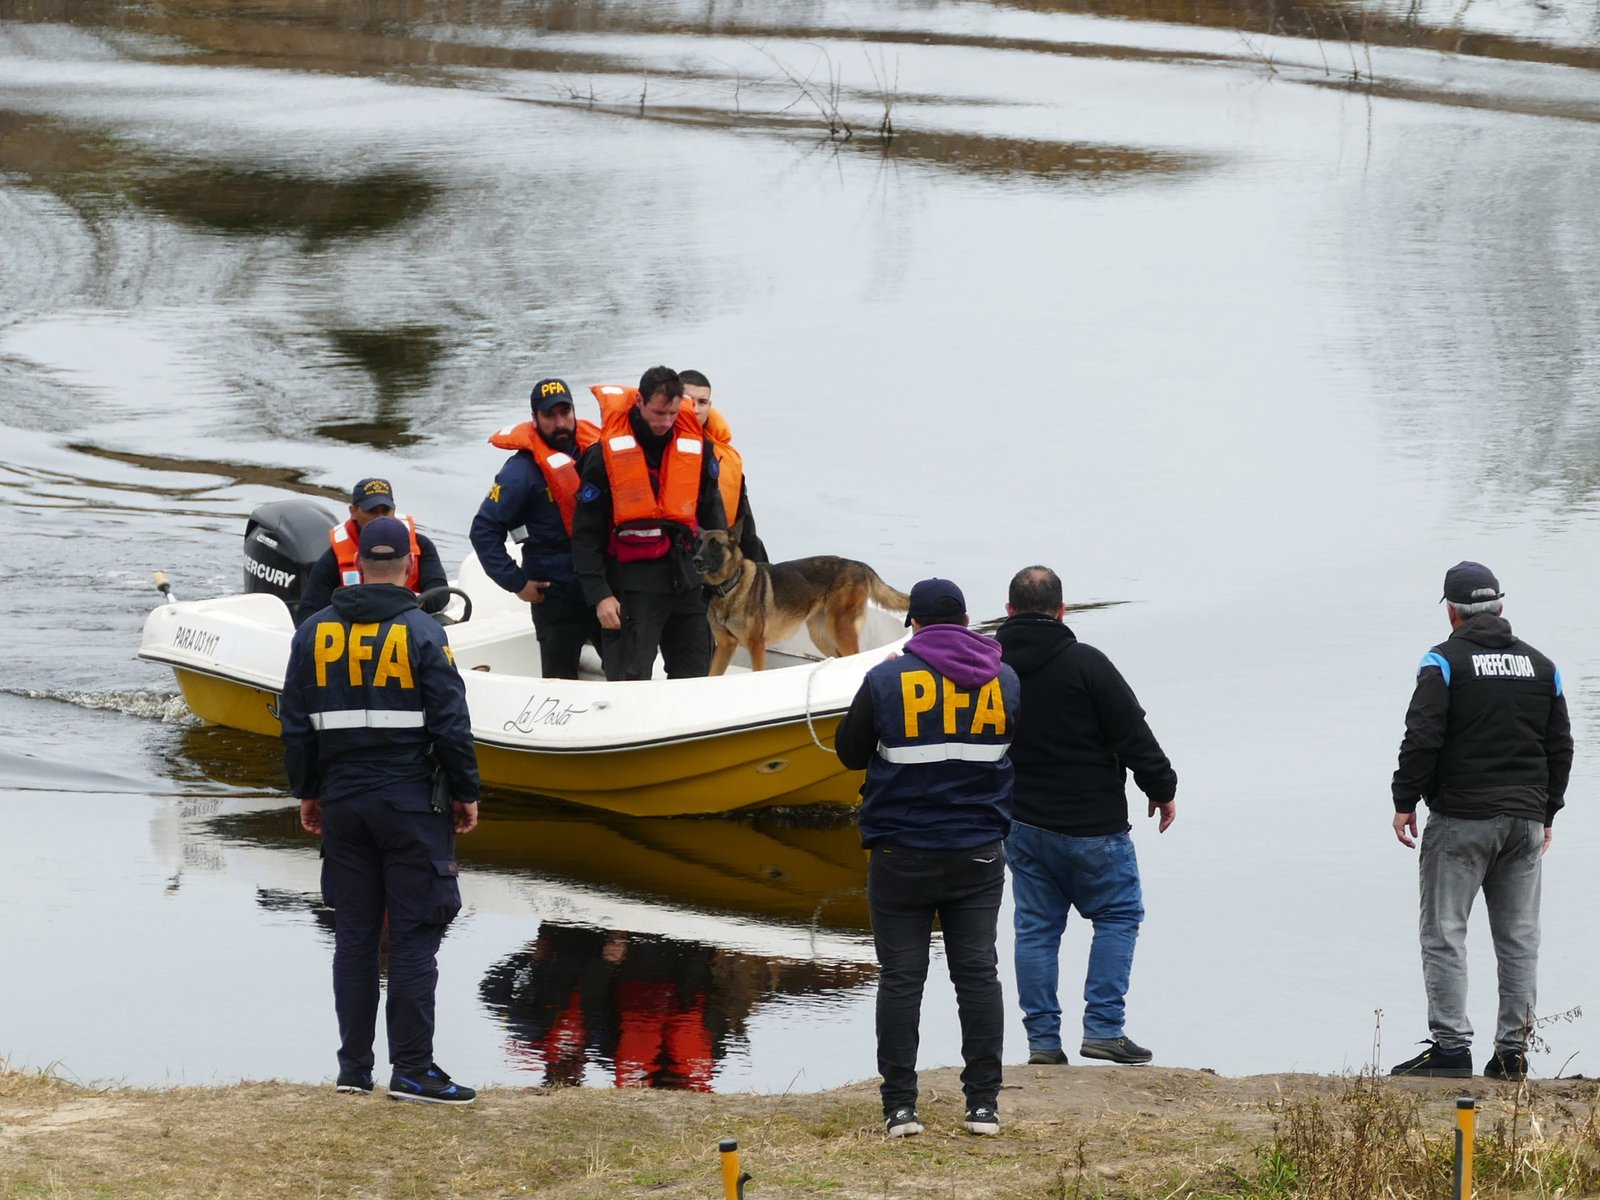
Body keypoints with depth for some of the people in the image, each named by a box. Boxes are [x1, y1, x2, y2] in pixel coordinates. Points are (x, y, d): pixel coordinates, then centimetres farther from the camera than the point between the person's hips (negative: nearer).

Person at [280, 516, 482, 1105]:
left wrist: (307, 792, 19)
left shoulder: (314, 633, 4)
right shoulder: (422, 634, -9)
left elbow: (295, 724, 9)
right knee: (414, 935, -2)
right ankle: (412, 1070, -4)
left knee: (354, 934, 10)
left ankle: (354, 1067, 12)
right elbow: (451, 724, -9)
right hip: (411, 802, -4)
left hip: (342, 805, 4)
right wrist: (466, 792, 2)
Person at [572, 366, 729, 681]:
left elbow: (713, 514, 15)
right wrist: (599, 595, -11)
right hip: (632, 589, -5)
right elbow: (586, 534, -4)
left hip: (688, 580, 5)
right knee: (630, 680, -9)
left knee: (696, 676, 9)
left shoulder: (697, 447, 5)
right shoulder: (606, 453, -7)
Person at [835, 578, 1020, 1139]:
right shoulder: (1004, 681, 1)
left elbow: (850, 752, 3)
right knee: (978, 972, 7)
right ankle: (983, 1103, 5)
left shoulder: (886, 681, -9)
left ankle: (900, 1106, 0)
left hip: (902, 856, -2)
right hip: (979, 856, 2)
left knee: (901, 977, 2)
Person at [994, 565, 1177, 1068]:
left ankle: (1042, 1038, 8)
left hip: (1021, 825, 4)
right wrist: (1161, 789, 4)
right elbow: (1134, 736, -10)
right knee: (1118, 915, 9)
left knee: (1036, 927, 11)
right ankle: (1103, 1027, 0)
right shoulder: (1085, 664, -13)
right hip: (1092, 824, -4)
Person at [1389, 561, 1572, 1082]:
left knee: (1444, 932, -2)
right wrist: (1547, 811, 23)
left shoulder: (1444, 661, -6)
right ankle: (1512, 1052, 7)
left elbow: (1422, 737, -13)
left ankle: (1451, 1045, -10)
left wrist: (1405, 801, -5)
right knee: (1518, 937, 7)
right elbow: (1560, 746, 15)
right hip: (1526, 819, 5)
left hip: (1461, 818, -5)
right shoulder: (1540, 665, 11)